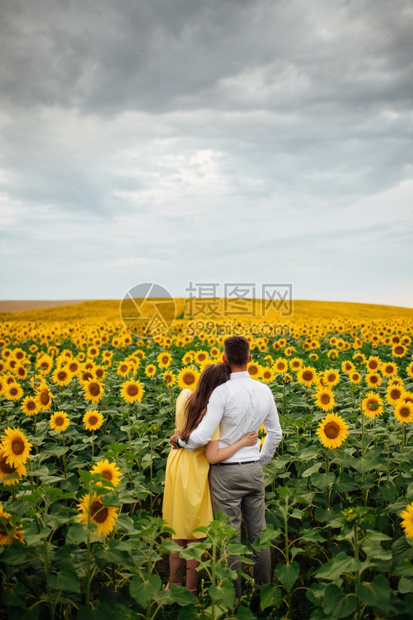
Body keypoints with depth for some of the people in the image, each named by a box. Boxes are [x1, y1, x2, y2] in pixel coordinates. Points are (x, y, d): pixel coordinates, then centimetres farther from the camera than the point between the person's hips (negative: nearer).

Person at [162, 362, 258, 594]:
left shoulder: (184, 396, -7)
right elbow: (213, 456, -23)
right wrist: (243, 442, -17)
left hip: (175, 466, 7)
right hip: (195, 473, -6)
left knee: (177, 532, 21)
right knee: (195, 537, 12)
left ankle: (173, 584, 35)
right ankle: (191, 591, 25)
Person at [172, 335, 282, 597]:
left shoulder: (223, 392, -19)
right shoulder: (264, 390, 1)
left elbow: (202, 437, -22)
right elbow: (276, 434, 11)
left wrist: (180, 441, -3)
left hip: (227, 472, -6)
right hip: (254, 470, 6)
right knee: (258, 534, 17)